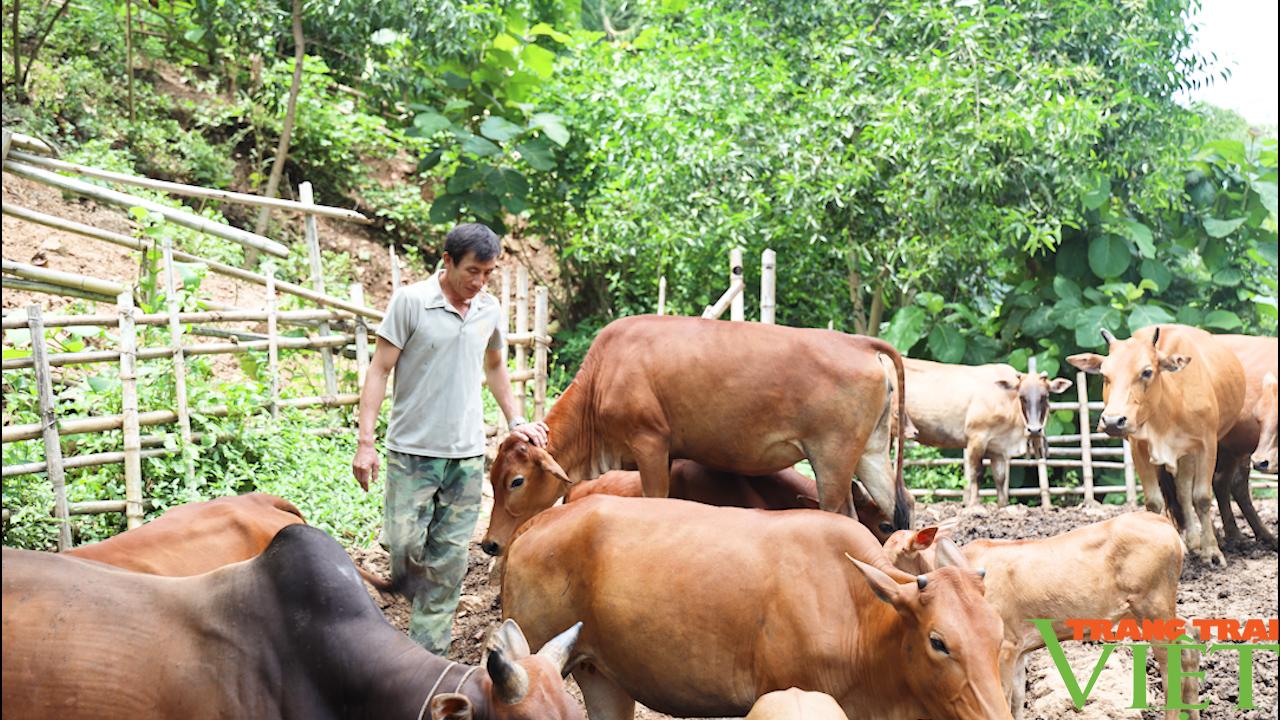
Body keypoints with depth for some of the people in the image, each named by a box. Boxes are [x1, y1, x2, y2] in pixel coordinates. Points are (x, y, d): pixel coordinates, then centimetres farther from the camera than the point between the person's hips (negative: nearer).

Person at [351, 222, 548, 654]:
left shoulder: (489, 311, 7)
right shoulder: (411, 302, -8)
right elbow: (379, 370, -7)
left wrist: (515, 421, 18)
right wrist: (365, 442, -12)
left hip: (467, 456, 4)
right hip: (411, 452, -4)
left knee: (449, 560, 4)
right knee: (404, 547, -7)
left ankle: (428, 655, 10)